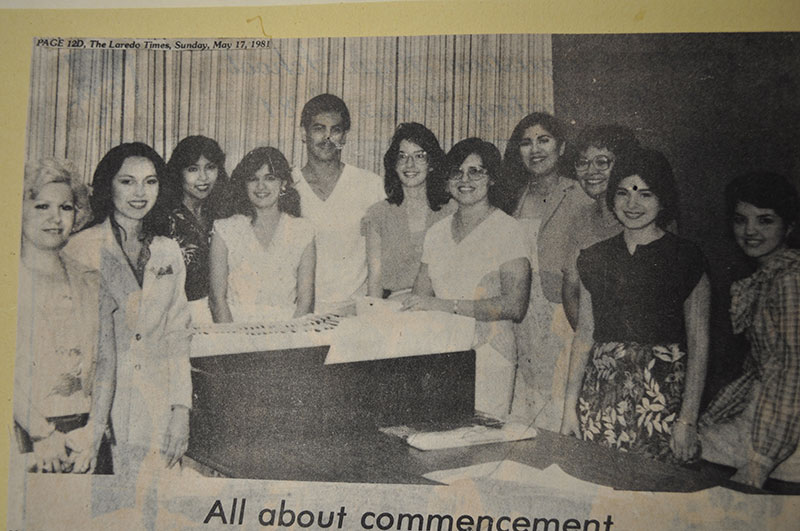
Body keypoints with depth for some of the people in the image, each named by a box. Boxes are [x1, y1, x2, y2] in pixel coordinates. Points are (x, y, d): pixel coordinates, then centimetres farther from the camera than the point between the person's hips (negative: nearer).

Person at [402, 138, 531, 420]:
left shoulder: (508, 229, -3)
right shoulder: (437, 232, 14)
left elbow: (515, 306, -13)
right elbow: (421, 296, 11)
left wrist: (446, 305, -20)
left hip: (487, 355, -4)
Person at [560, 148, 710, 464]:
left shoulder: (686, 259, -1)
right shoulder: (595, 258, 11)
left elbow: (699, 344, -4)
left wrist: (688, 420, -10)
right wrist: (570, 405, 9)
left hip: (661, 394, -3)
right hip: (599, 397, 3)